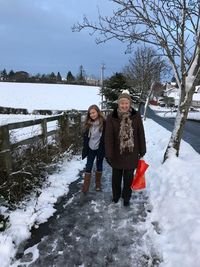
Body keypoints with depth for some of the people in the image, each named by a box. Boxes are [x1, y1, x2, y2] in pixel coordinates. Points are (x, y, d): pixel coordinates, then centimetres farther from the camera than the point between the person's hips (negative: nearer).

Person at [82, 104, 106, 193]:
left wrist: (104, 149, -13)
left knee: (99, 166, 14)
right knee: (88, 167, 5)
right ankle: (85, 187, 11)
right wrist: (85, 149, 5)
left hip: (100, 149, -3)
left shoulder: (104, 123, -11)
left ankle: (98, 184, 31)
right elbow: (85, 137, 7)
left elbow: (106, 137, -10)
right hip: (90, 149, 3)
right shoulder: (88, 124, 1)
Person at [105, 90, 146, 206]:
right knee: (116, 176, 19)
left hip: (131, 154, 0)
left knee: (128, 177, 15)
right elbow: (108, 137, -11)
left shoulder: (136, 116, -9)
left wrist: (142, 151, 3)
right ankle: (116, 195, 43)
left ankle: (126, 197, 37)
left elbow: (141, 135, -2)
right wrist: (109, 155, -12)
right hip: (117, 154, 0)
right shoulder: (111, 117, -12)